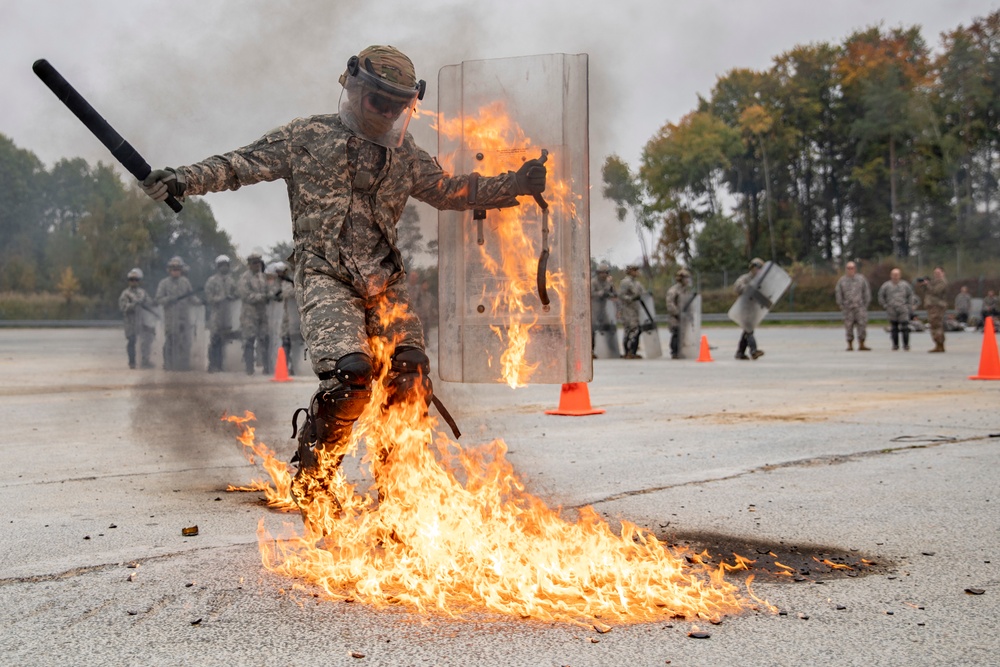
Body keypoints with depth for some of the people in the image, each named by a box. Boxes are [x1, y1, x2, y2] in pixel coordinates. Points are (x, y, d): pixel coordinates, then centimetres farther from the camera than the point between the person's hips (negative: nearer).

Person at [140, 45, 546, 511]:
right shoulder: (307, 138, 5)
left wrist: (517, 184, 21)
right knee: (350, 373, -25)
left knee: (410, 381, -6)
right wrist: (183, 180, -11)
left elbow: (451, 191, 27)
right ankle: (310, 482, -5)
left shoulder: (405, 155, 18)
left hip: (385, 284, 5)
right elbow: (241, 165, 2)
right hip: (327, 278, -5)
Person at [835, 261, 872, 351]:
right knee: (849, 326, -1)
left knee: (862, 325, -5)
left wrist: (866, 304, 4)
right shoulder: (841, 281, 8)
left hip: (860, 307, 0)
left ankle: (861, 345, 1)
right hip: (848, 307, 0)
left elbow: (867, 292, 10)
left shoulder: (861, 279, 8)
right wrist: (841, 305, 3)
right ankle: (850, 345, 5)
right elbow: (838, 293, 9)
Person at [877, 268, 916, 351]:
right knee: (894, 328, 5)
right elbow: (881, 296, 10)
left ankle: (906, 344, -3)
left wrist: (909, 306, 7)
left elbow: (911, 295, 15)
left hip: (903, 310, -1)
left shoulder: (905, 285, 6)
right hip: (891, 311, 1)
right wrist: (885, 306, 3)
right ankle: (895, 345, 12)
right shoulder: (886, 285, 4)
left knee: (905, 327, -8)